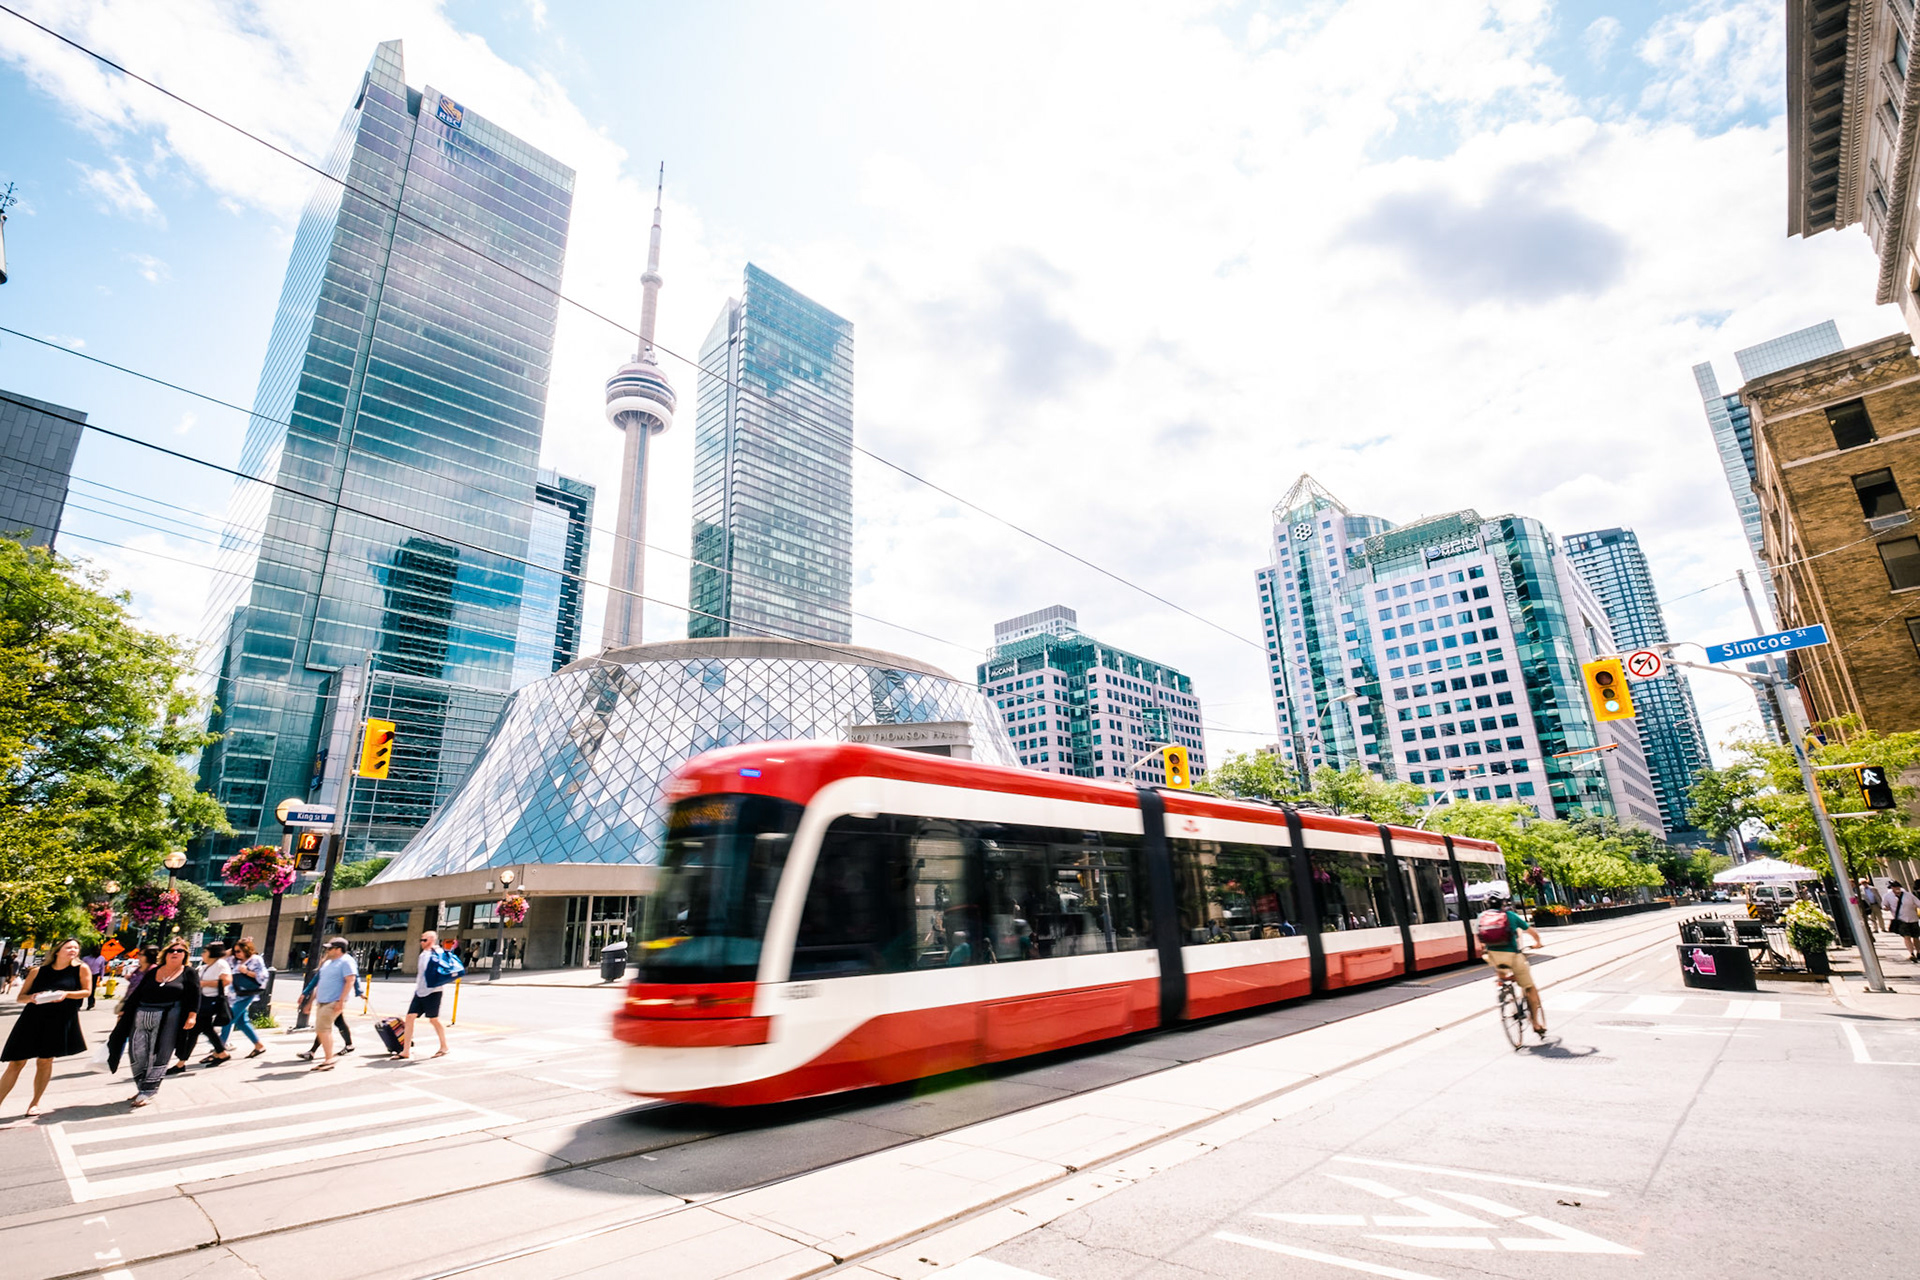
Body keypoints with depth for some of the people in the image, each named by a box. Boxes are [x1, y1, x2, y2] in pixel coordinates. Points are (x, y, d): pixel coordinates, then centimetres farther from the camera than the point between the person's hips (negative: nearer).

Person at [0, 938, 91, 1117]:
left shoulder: (81, 969, 0)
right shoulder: (38, 972, 2)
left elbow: (87, 991, 1)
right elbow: (20, 997, 5)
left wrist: (66, 994, -16)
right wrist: (32, 998, -17)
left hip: (59, 1022, 0)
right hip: (32, 1020, 1)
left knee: (45, 1061, 6)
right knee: (16, 1062, -1)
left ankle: (35, 1103, 20)